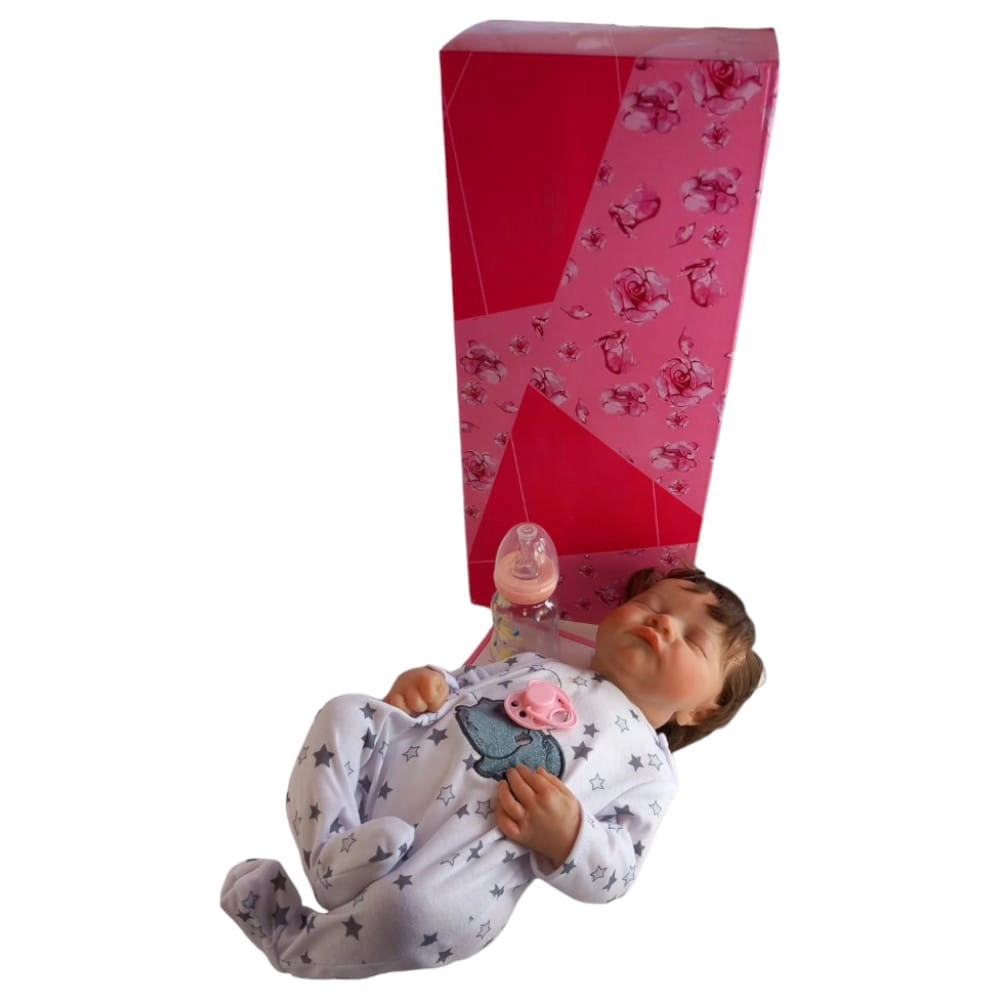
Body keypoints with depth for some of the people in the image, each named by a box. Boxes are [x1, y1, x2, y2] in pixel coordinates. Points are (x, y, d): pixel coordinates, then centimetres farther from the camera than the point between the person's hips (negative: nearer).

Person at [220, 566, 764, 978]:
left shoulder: (649, 767, 10)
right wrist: (423, 683, 2)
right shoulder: (535, 664, 24)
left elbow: (614, 875, 3)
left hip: (467, 861, -5)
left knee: (418, 910, -33)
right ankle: (334, 854, -17)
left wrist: (566, 837, -19)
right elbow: (458, 688, 26)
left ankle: (296, 945, -6)